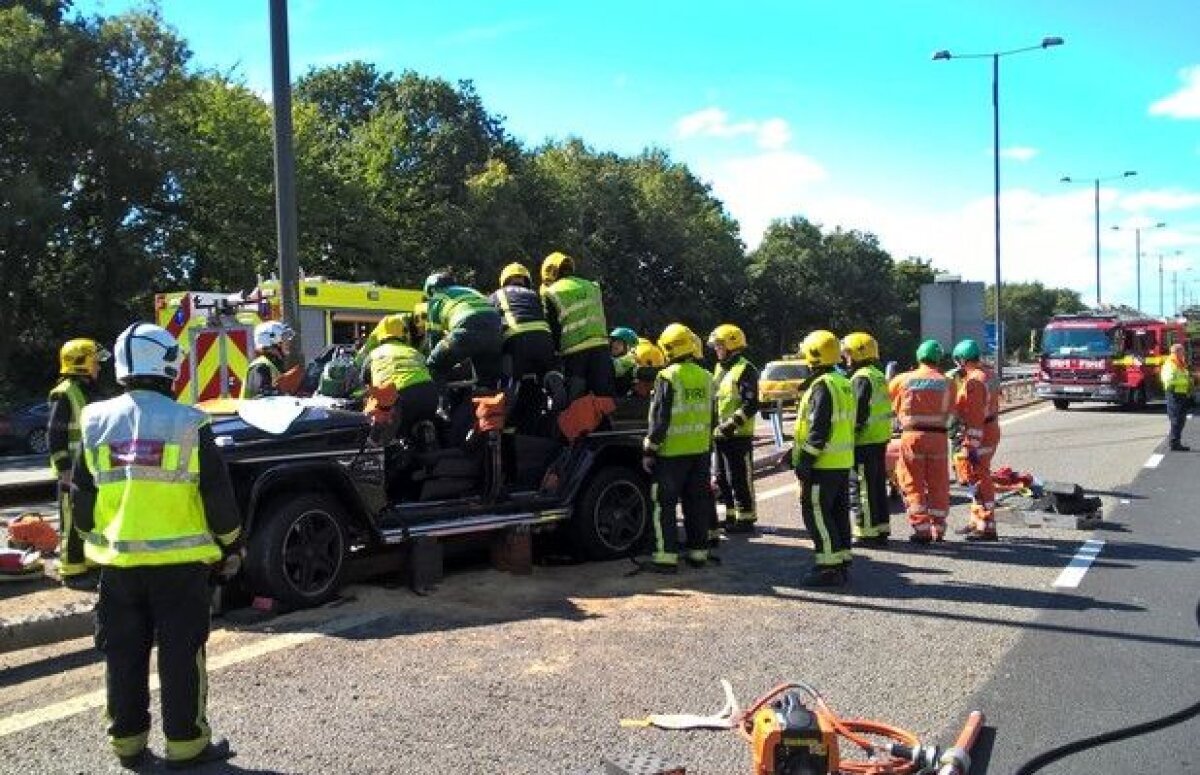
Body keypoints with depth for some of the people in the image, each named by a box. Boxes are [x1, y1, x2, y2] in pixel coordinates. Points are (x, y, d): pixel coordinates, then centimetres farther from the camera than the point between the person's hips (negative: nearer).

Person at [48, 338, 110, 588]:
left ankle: (92, 563, 25)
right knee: (74, 523, -5)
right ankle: (72, 571, 1)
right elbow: (55, 435, -16)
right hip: (74, 472, -9)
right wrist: (65, 469, -20)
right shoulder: (64, 394, -13)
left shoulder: (92, 393, 15)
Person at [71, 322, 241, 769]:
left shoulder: (97, 423, 2)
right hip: (178, 561, -4)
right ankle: (186, 743, 11)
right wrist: (230, 546, 5)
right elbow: (218, 496, -8)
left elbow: (81, 496, 8)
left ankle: (126, 740, 24)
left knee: (123, 654, 14)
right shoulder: (188, 424, -10)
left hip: (117, 561, 4)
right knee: (181, 654, 5)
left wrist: (94, 540, 22)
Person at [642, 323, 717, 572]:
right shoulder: (705, 377, 7)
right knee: (697, 502, 13)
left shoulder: (667, 377, -13)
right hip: (701, 450, 6)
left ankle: (667, 556, -2)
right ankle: (699, 552, 19)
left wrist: (649, 449, -8)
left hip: (672, 452, -6)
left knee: (665, 504, 0)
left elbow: (659, 419, -15)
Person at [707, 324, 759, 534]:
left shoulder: (745, 370, -12)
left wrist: (733, 423, -25)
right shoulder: (720, 368, 17)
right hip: (719, 434, 10)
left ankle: (746, 518, 4)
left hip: (738, 435, -9)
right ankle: (731, 516, 26)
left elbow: (751, 404, -19)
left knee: (740, 479, -4)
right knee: (722, 478, 15)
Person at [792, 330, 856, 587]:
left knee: (816, 513, -5)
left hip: (824, 464, -10)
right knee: (838, 512, 14)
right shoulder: (843, 383, 14)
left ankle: (829, 567, -4)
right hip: (843, 461, 10)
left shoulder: (822, 386, -16)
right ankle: (841, 563, 21)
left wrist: (804, 460, -18)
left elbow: (818, 430, -22)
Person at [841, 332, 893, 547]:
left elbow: (859, 413, -21)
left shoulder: (862, 378, -14)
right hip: (880, 439, 10)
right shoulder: (878, 375, 17)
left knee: (861, 488, -5)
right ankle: (881, 529, 24)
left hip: (865, 441, -10)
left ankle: (866, 533, -3)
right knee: (878, 485, 16)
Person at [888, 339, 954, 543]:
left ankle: (921, 529, 0)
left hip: (912, 435, -1)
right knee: (938, 484, 10)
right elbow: (949, 410, 7)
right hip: (938, 436, 1)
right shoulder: (946, 383, 3)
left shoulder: (903, 379, 1)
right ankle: (938, 529, 16)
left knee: (913, 484, 5)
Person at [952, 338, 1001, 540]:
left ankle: (987, 527, 0)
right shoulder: (989, 374, 11)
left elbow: (975, 418, -24)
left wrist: (971, 446, -23)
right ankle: (977, 521, 29)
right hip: (991, 431, 10)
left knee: (980, 480, -4)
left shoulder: (974, 381, -21)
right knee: (977, 478, 19)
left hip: (979, 436, -10)